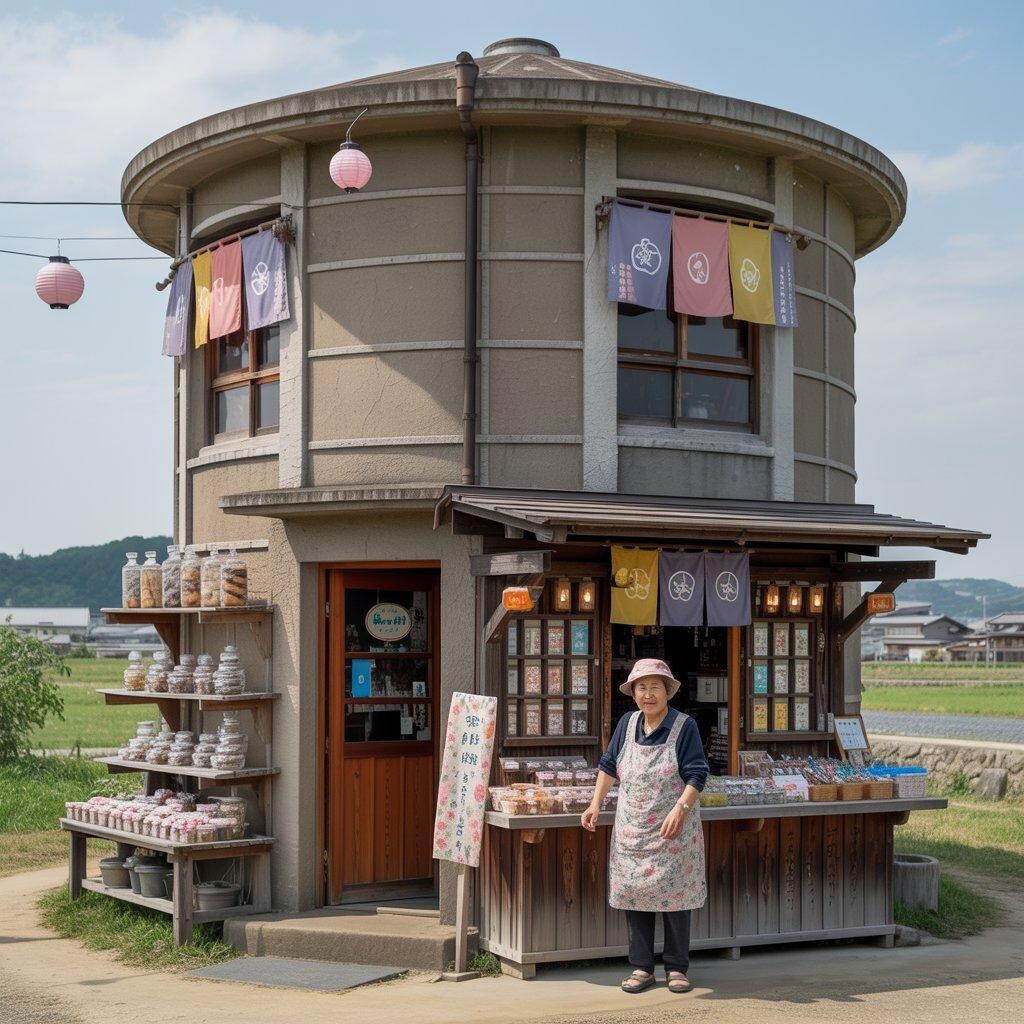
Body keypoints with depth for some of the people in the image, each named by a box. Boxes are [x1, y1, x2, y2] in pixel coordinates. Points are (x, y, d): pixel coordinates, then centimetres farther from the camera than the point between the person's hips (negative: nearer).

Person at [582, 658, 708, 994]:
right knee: (632, 892, 4)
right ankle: (642, 968, 13)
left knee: (674, 893, 0)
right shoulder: (627, 723, 6)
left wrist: (680, 809, -23)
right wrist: (595, 805, 7)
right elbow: (609, 764, 14)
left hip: (673, 830, -4)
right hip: (631, 828, 4)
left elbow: (696, 775, -11)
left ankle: (676, 969, 12)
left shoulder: (684, 726, -8)